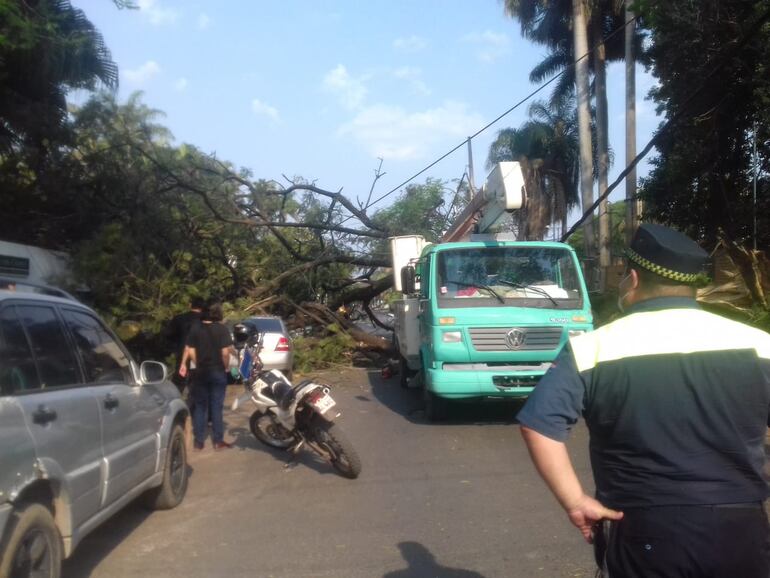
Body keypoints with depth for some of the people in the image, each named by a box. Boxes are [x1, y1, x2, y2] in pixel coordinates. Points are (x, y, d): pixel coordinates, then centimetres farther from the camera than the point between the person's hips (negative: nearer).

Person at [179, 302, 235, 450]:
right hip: (218, 372, -2)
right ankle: (218, 441, 8)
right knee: (216, 407, 5)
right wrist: (226, 366, 1)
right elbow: (225, 352, -14)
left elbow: (190, 351, -2)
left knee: (200, 406, 10)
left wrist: (198, 365, 10)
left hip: (201, 372, 2)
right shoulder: (222, 329, -10)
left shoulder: (195, 328, -1)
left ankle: (198, 441, 11)